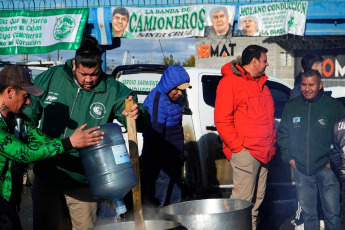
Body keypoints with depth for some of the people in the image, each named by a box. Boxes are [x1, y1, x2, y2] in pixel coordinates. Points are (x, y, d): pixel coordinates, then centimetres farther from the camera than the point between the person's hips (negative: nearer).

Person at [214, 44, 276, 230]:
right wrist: (237, 145, -16)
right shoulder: (230, 82, -7)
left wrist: (271, 144, 17)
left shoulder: (261, 83, 20)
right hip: (245, 151, -8)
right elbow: (221, 119, -13)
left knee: (257, 198, 11)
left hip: (263, 152, 9)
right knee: (243, 198, -10)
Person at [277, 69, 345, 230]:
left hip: (326, 168, -3)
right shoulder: (291, 107, 6)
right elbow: (282, 134, 14)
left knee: (332, 213, -1)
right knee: (307, 213, 11)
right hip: (301, 169, 3)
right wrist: (288, 157, 4)